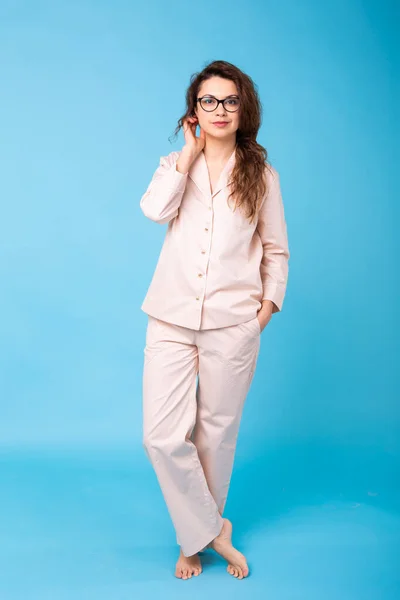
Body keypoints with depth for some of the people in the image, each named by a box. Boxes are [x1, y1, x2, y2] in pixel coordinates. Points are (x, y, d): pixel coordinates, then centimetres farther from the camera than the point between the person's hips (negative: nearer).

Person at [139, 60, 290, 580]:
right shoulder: (175, 165, 12)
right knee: (162, 437, -6)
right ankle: (212, 532, 15)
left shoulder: (261, 175, 8)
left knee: (216, 434, 8)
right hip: (172, 320, 1)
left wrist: (267, 306, 0)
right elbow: (154, 209, -11)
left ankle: (197, 538, 29)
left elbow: (276, 252, 11)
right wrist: (190, 152, -4)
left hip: (233, 324, -1)